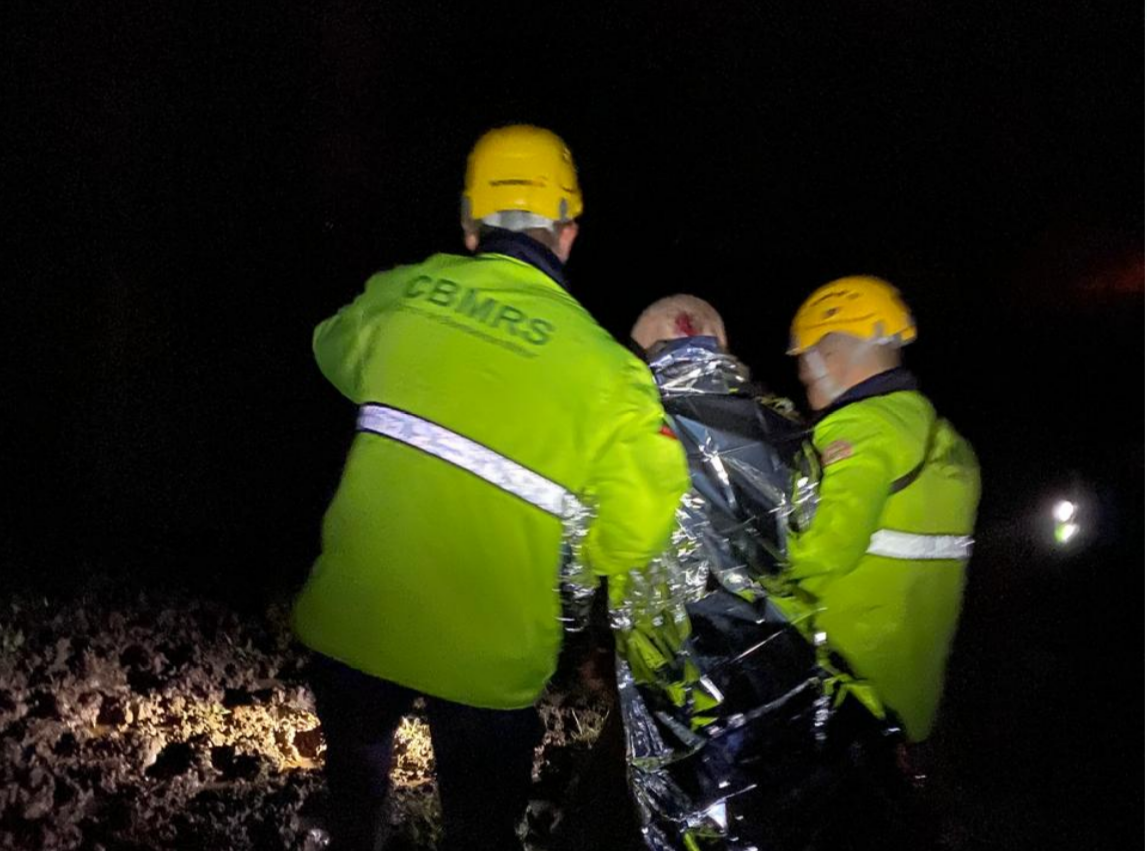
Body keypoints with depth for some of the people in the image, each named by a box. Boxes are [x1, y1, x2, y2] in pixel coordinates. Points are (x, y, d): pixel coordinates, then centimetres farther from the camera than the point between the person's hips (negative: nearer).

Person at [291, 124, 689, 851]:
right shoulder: (600, 365, -15)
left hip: (352, 620, 3)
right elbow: (637, 529, -15)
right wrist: (558, 557, 5)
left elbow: (335, 350, 16)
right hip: (487, 656, -2)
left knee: (356, 785, 31)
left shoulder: (403, 295, -6)